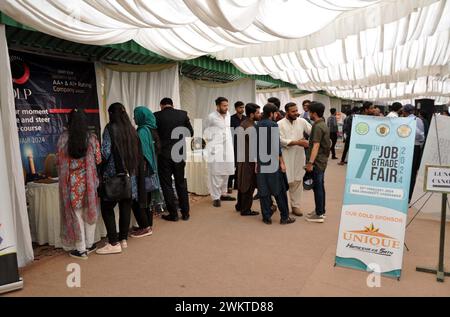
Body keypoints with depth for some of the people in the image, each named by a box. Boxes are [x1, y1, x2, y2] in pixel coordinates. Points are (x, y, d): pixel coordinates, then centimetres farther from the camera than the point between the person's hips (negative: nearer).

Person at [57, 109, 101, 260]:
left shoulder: (63, 138, -5)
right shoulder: (91, 138, -6)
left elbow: (58, 161, 2)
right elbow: (98, 160, -3)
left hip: (71, 182, 0)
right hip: (89, 181, 0)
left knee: (76, 214, 8)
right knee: (89, 212, 16)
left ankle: (81, 249, 16)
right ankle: (89, 244, 26)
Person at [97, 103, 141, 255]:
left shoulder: (110, 128, -8)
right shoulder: (131, 129, 8)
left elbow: (105, 151, -13)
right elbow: (137, 152, 8)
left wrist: (102, 168, 3)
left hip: (113, 174, -5)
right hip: (130, 174, 6)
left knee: (107, 208, 3)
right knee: (125, 207, 11)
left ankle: (114, 243, 2)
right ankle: (123, 239, 18)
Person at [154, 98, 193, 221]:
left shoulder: (157, 116, -7)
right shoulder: (183, 114, -1)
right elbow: (190, 133, 6)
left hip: (163, 154, -3)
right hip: (180, 154, 3)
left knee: (167, 184, 7)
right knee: (181, 183, 14)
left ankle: (173, 214, 11)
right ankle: (185, 213, 20)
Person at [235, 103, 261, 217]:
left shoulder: (243, 124, 9)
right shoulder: (251, 128, -20)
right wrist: (257, 162, -19)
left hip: (242, 158, 9)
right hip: (250, 160, -9)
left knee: (242, 182, 18)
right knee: (250, 184, 2)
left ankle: (240, 205, 31)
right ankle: (246, 209, 11)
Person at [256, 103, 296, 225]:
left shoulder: (257, 126, 6)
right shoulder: (273, 125, -11)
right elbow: (276, 145, -14)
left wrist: (256, 162, 15)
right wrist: (281, 162, -8)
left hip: (261, 163, 5)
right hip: (273, 162, -5)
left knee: (264, 191, 8)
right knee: (279, 190, 6)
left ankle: (266, 217, 12)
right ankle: (284, 217, 12)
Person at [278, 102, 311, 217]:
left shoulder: (302, 121, 4)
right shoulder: (280, 124, -5)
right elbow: (281, 141, -15)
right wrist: (298, 142, -20)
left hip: (299, 156, 3)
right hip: (285, 157, -3)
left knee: (297, 181, 8)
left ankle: (295, 205, 17)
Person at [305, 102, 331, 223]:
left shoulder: (318, 126, -17)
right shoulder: (323, 124, 13)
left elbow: (316, 146, -24)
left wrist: (310, 162, -26)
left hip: (318, 161, -10)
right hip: (322, 160, 10)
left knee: (317, 187, -4)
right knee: (320, 186, 15)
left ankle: (319, 214, 3)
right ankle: (321, 211, 25)